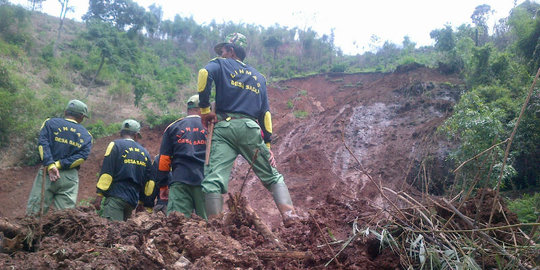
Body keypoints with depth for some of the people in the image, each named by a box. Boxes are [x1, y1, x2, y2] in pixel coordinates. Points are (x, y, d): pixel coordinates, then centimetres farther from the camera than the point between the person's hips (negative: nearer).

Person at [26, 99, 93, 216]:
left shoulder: (50, 122, 10)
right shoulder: (86, 135, 14)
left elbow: (42, 143, -8)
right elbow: (82, 156, -3)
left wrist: (50, 165, -16)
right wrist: (59, 164, -8)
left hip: (48, 172, -1)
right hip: (70, 178, 2)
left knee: (34, 213, 1)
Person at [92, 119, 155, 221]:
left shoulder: (115, 145, 1)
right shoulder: (144, 153, 17)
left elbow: (106, 172, -8)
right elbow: (149, 181, 17)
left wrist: (99, 195, -8)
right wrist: (142, 202, 25)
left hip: (115, 197, -6)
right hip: (133, 200, 6)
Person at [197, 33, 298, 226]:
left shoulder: (221, 64, 16)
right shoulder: (258, 77, 27)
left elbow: (205, 73, -9)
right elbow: (265, 112, 19)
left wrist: (204, 109, -4)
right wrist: (267, 144, 18)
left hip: (225, 126, -3)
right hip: (251, 129, 3)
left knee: (214, 179, -10)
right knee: (273, 176, 10)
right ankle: (289, 215, -8)